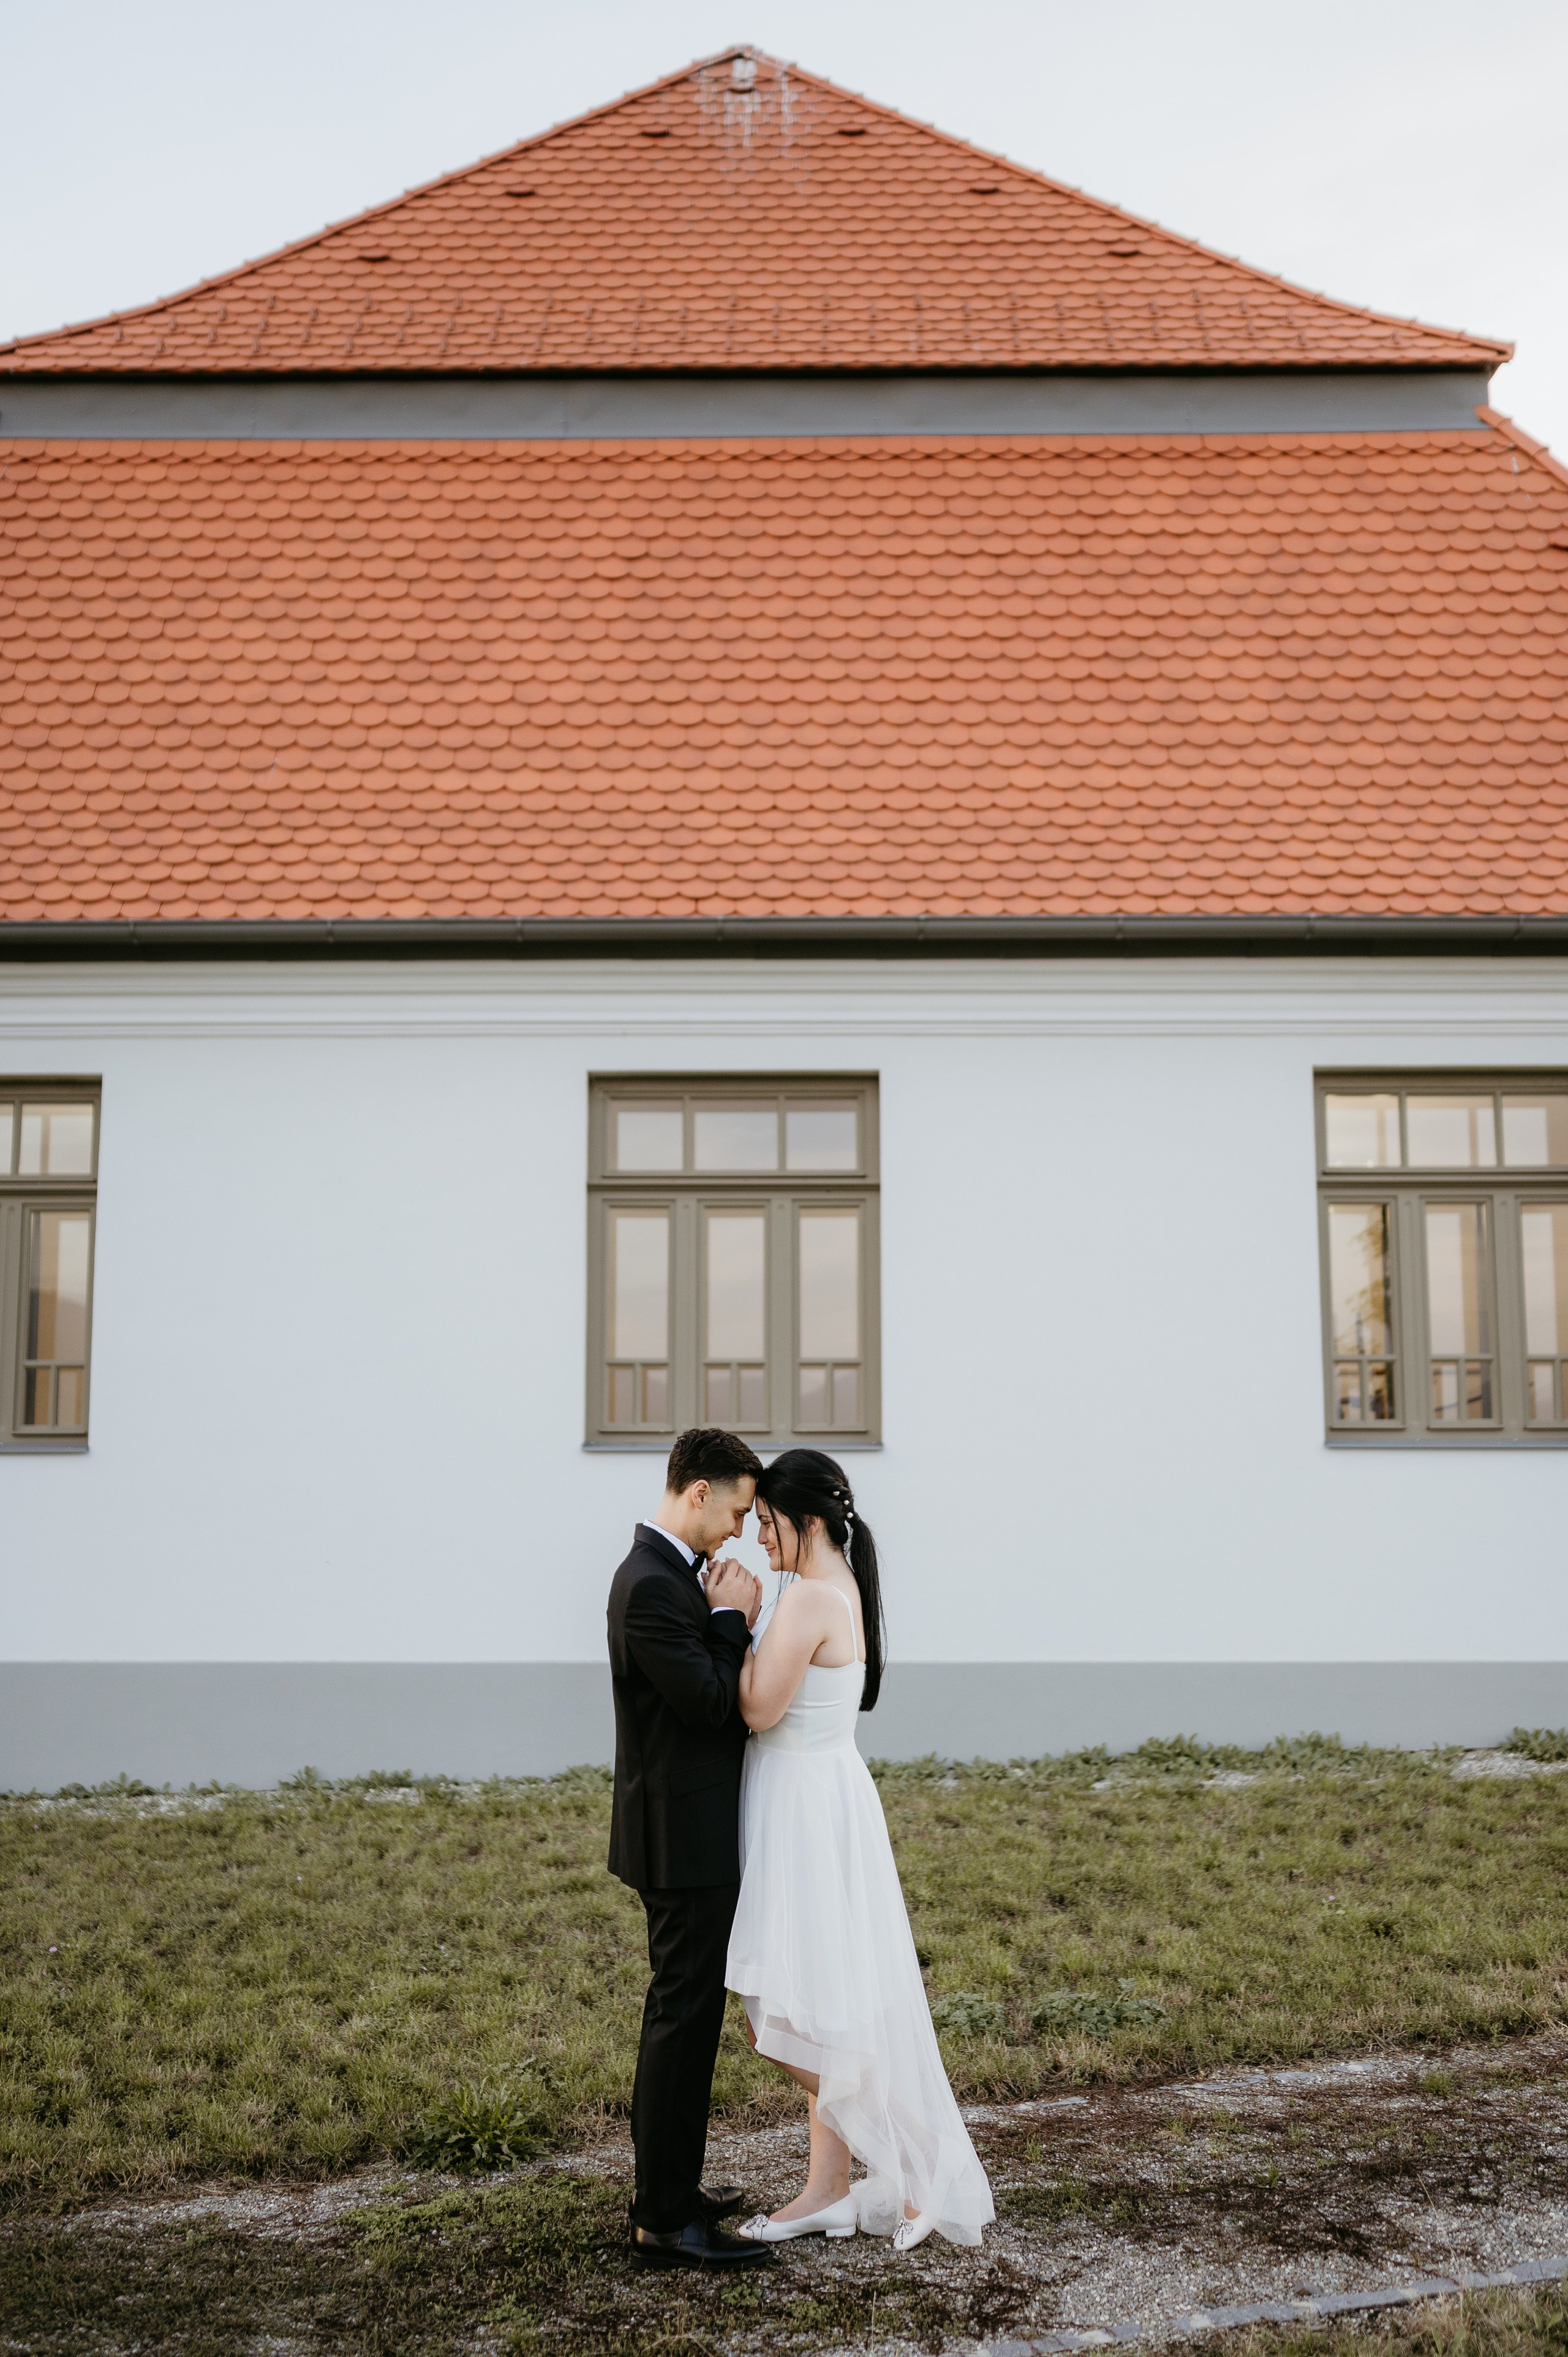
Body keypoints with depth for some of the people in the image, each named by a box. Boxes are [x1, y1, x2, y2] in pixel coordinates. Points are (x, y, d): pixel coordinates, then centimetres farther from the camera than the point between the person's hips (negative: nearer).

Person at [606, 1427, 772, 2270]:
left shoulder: (671, 1574, 11)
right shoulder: (652, 1585, -22)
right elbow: (711, 1703, -24)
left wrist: (730, 1621, 2)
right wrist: (732, 1619, -12)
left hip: (690, 1831, 11)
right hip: (684, 1838, -11)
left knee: (684, 2011, 19)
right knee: (684, 2016, -4)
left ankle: (668, 2182, 31)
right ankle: (665, 2218, 3)